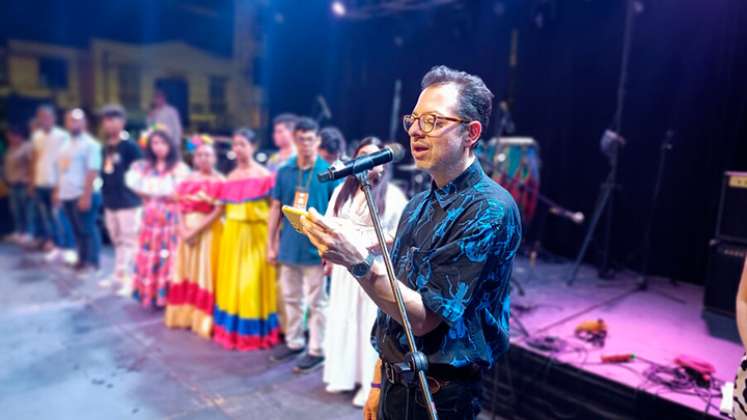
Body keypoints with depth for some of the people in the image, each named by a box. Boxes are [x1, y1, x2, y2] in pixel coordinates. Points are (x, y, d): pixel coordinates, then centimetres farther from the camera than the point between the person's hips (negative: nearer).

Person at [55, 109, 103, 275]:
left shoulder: (90, 144, -10)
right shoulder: (67, 144, 17)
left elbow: (92, 172, -17)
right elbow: (63, 171, 23)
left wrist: (86, 195, -22)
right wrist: (58, 191, 20)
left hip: (83, 195, -9)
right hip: (67, 194, 9)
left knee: (88, 230, -2)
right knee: (77, 230, 15)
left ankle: (92, 263, 6)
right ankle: (82, 260, 24)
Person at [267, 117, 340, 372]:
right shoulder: (284, 172, 5)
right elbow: (276, 209, 9)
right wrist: (271, 244, 7)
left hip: (315, 249, -4)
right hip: (289, 247, 5)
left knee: (316, 302, 5)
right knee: (291, 298, 17)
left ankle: (316, 351, 17)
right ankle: (294, 342, 33)